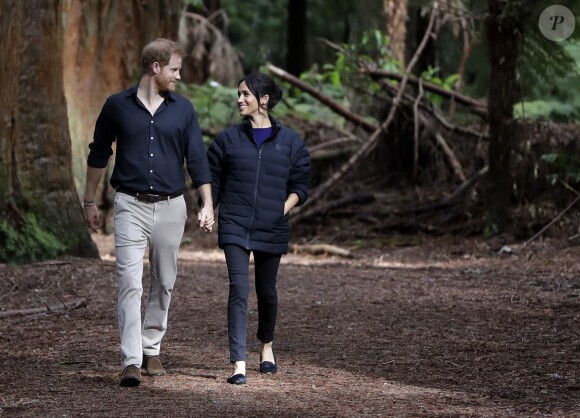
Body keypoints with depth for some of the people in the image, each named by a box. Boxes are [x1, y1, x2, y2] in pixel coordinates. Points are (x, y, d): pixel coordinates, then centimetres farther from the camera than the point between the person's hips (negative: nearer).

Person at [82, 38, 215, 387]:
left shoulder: (182, 109, 4)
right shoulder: (118, 106, -1)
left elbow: (197, 159, 5)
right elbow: (99, 155, 8)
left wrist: (208, 205, -2)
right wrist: (90, 202, 11)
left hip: (171, 207, 3)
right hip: (131, 205, -3)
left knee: (164, 283, 10)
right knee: (131, 284, -11)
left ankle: (152, 349, 24)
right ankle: (131, 361, -15)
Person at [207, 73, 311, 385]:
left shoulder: (289, 142, 3)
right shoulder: (229, 139, 5)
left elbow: (299, 185, 8)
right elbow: (213, 180, 11)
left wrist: (285, 207, -8)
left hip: (271, 230, 1)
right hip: (235, 228, -1)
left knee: (267, 292, 14)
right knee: (239, 291, -13)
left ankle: (266, 347, 41)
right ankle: (239, 365, -17)